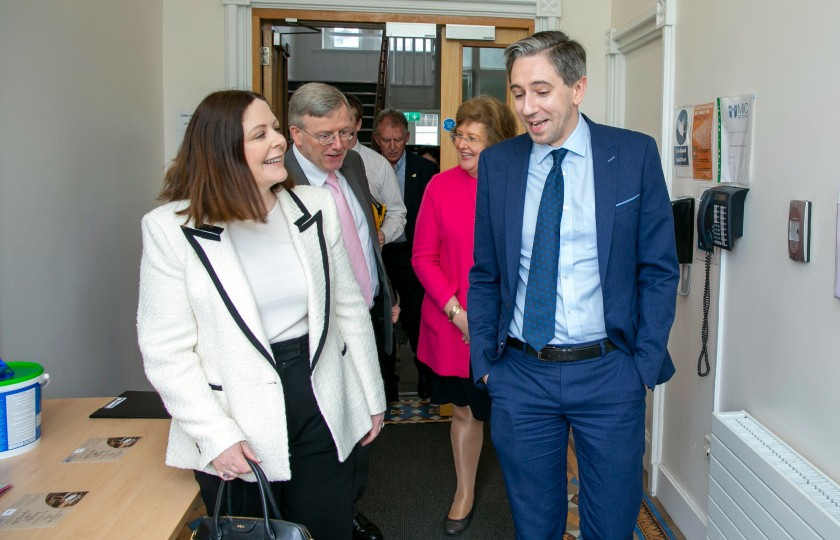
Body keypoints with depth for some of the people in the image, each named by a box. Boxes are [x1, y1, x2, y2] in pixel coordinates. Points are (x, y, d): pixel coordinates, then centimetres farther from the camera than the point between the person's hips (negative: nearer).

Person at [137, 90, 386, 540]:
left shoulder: (315, 208, -1)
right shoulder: (171, 229, -10)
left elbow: (349, 307, 5)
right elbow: (166, 351, -10)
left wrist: (371, 396, 9)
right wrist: (215, 436, -14)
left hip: (324, 417, 3)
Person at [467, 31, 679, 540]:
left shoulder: (635, 154, -4)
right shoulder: (497, 162, 2)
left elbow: (659, 269, -1)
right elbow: (485, 273, 7)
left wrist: (645, 364, -6)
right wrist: (484, 361, 2)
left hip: (609, 373, -1)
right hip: (520, 374, 2)